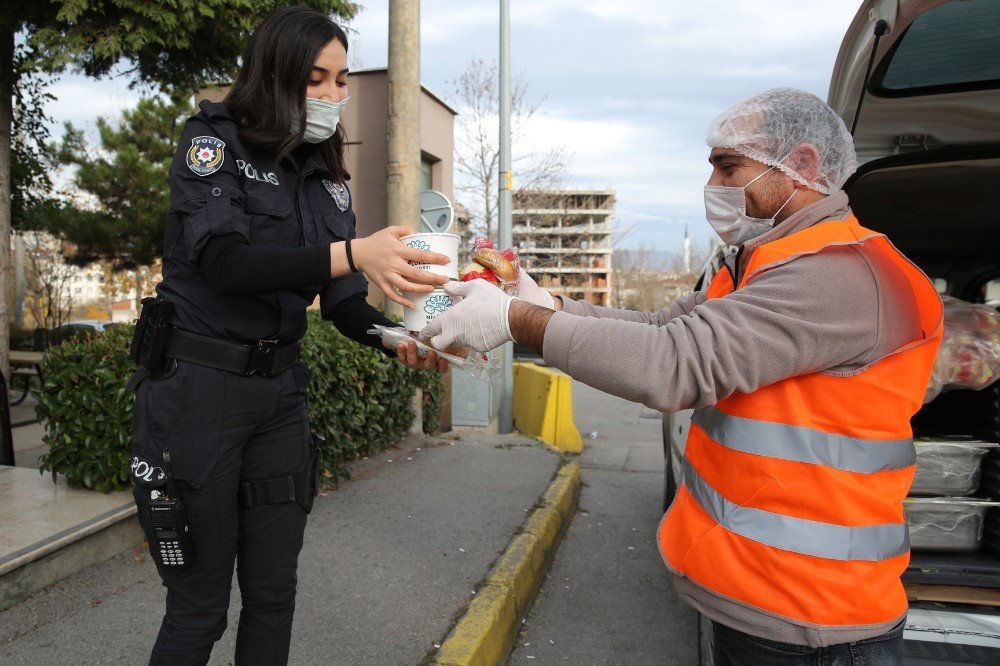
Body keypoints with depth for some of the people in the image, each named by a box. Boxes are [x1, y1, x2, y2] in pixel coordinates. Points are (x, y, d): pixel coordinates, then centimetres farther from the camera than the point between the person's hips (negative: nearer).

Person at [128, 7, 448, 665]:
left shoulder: (329, 179, 10)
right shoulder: (213, 139, -4)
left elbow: (345, 304, 5)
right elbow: (223, 261, -21)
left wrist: (398, 338, -16)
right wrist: (352, 254, -33)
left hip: (280, 388, 5)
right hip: (197, 386, -5)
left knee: (274, 596, 11)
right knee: (199, 605, 3)